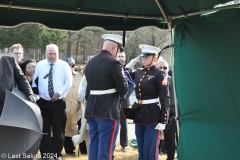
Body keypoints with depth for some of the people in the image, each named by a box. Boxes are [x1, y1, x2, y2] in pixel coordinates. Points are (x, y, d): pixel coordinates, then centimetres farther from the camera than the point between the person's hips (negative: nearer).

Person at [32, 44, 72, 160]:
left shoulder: (64, 65, 2)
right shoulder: (40, 65, 5)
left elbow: (68, 83, -2)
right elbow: (34, 81, 6)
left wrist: (59, 94, -13)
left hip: (58, 102, -1)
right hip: (43, 102, 1)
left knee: (58, 130, 4)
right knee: (44, 130, 5)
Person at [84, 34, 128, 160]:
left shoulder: (90, 62, 11)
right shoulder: (114, 63, -13)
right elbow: (124, 89, -9)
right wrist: (123, 76, 8)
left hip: (92, 109, 7)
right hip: (108, 111, -7)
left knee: (93, 145, 14)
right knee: (105, 148, -3)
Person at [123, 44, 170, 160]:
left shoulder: (159, 75, -9)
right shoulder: (138, 73, 8)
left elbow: (165, 99, -10)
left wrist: (163, 121, -14)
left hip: (152, 117, -6)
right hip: (138, 115, 6)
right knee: (141, 150, 13)